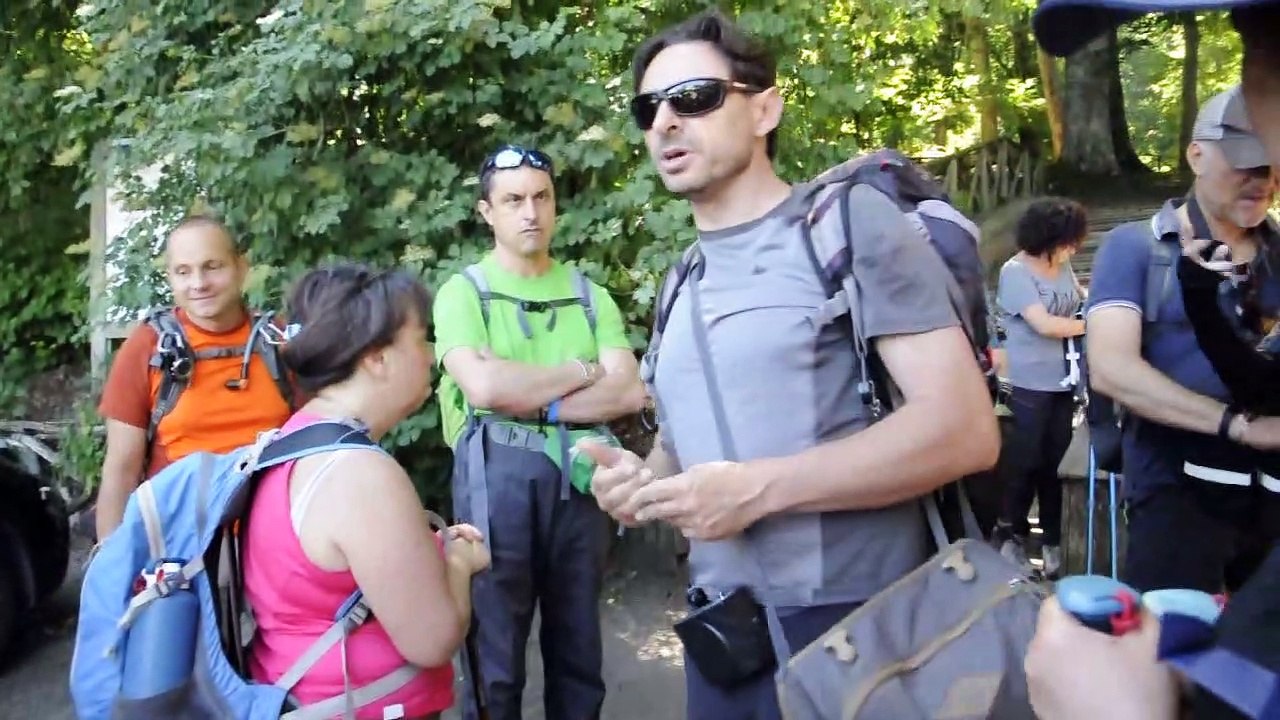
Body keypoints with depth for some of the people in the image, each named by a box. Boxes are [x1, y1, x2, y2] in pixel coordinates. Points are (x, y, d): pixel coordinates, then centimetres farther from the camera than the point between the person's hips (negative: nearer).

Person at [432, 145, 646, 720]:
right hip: (497, 476, -3)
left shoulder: (588, 294, 11)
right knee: (494, 652, 7)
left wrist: (536, 405, -11)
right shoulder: (464, 292, 0)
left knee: (579, 647, 14)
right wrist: (579, 372, -6)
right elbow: (484, 386, -17)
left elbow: (628, 393, -1)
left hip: (578, 474, 4)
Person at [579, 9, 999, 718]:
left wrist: (760, 488, -20)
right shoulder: (681, 290, 13)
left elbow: (964, 428, -16)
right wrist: (641, 478, 1)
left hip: (847, 627, -6)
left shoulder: (848, 221, -8)